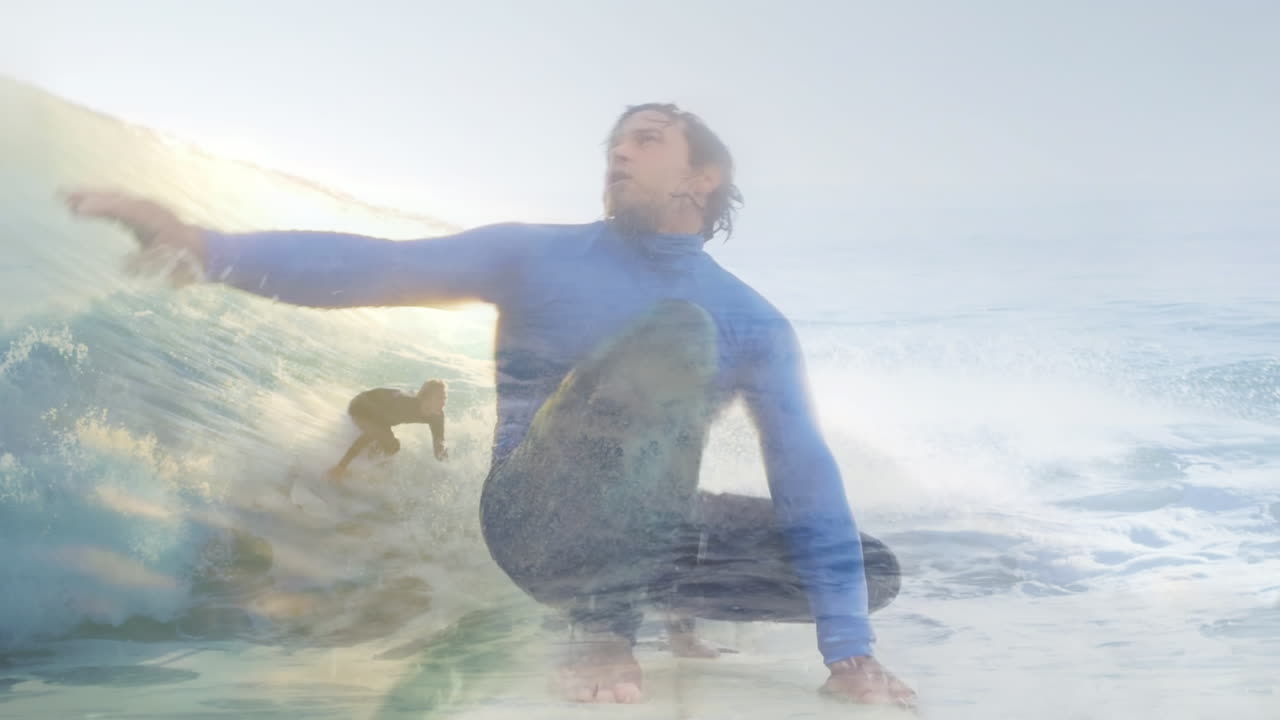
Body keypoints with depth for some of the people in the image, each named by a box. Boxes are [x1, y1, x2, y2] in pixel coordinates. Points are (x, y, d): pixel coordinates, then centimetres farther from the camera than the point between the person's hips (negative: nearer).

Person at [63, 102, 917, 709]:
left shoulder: (755, 323, 3)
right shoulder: (537, 256, 1)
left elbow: (807, 473, -7)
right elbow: (374, 268, -10)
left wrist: (849, 651, -15)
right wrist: (210, 247, -26)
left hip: (646, 525, 4)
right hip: (540, 521, -4)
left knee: (874, 571, -5)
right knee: (676, 331, -26)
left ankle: (646, 589, 6)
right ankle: (603, 625, -24)